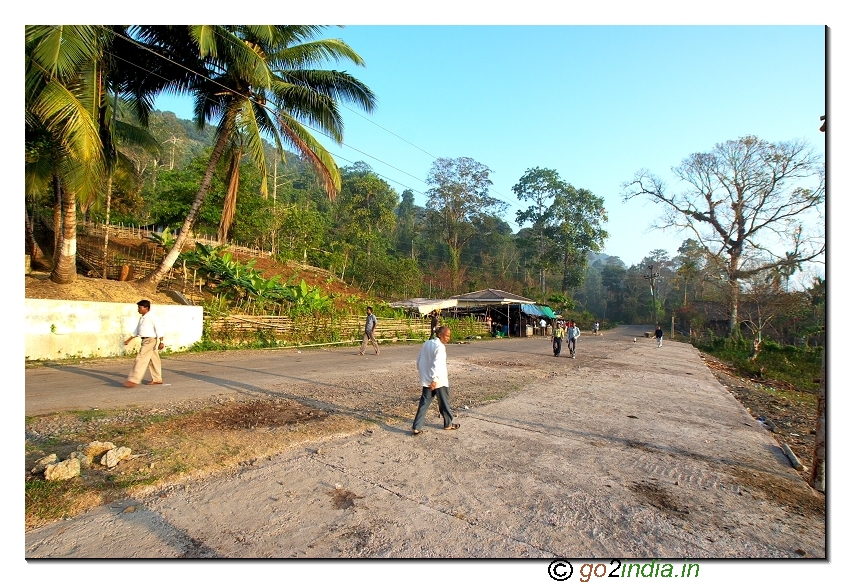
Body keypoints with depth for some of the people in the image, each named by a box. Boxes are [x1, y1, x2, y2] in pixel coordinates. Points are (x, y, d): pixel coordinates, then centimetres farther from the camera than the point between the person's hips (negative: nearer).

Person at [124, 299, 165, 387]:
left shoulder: (151, 317, -13)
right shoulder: (141, 318, 14)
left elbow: (158, 329, -16)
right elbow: (136, 331, 24)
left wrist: (161, 342, -20)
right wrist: (129, 340, 23)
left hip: (150, 340, -9)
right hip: (145, 340, 9)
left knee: (141, 359, -10)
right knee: (153, 360, 13)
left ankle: (133, 380, -9)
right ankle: (157, 379, 20)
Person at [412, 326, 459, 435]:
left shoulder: (426, 344, 7)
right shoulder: (440, 346, -18)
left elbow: (419, 360, 13)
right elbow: (437, 364, -28)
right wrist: (435, 379, -31)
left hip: (426, 379, 7)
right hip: (439, 380, -7)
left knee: (424, 403, 10)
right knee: (444, 402, 13)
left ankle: (417, 427, 6)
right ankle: (448, 424, 30)